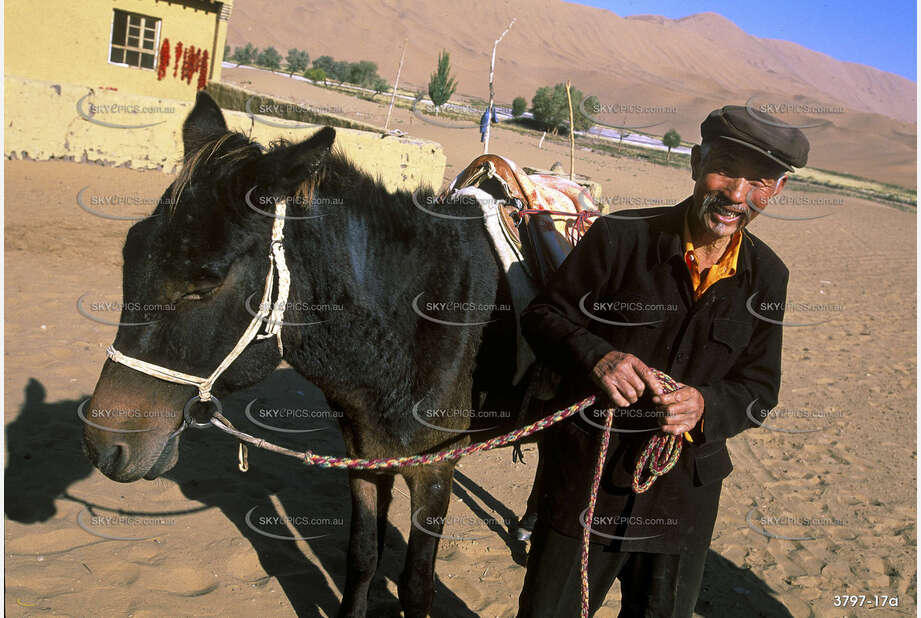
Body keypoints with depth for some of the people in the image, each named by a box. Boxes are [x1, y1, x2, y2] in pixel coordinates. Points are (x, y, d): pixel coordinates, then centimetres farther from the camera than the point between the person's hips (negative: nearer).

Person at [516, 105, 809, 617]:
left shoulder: (767, 277, -1)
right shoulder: (619, 237, -13)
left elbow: (759, 390, 3)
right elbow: (542, 316, -6)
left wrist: (704, 407, -20)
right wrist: (595, 356, -27)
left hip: (683, 500, 3)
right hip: (585, 483, -3)